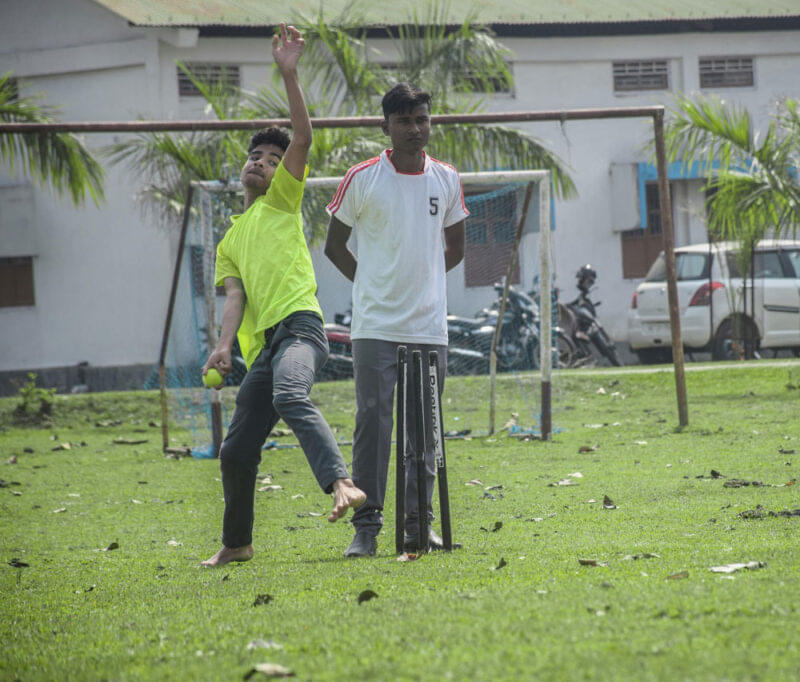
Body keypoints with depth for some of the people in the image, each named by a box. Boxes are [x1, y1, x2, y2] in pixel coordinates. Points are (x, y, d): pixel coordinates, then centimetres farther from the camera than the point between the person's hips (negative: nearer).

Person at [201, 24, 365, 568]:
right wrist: (225, 345, -6)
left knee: (291, 397, -37)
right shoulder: (229, 244, 28)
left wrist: (289, 74, -9)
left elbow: (303, 138, -1)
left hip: (298, 324, -6)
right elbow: (236, 297, 13)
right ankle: (237, 542, 27)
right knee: (237, 450, 8)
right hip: (262, 345, 6)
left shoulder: (282, 200, 14)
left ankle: (342, 483, -54)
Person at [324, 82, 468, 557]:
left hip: (430, 327, 3)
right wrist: (373, 284, 2)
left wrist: (419, 278, 9)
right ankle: (367, 525, -4)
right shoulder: (362, 179, -2)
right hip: (376, 326, -3)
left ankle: (419, 522, 13)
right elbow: (335, 245, 7)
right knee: (373, 420, -7)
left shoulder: (447, 180, 7)